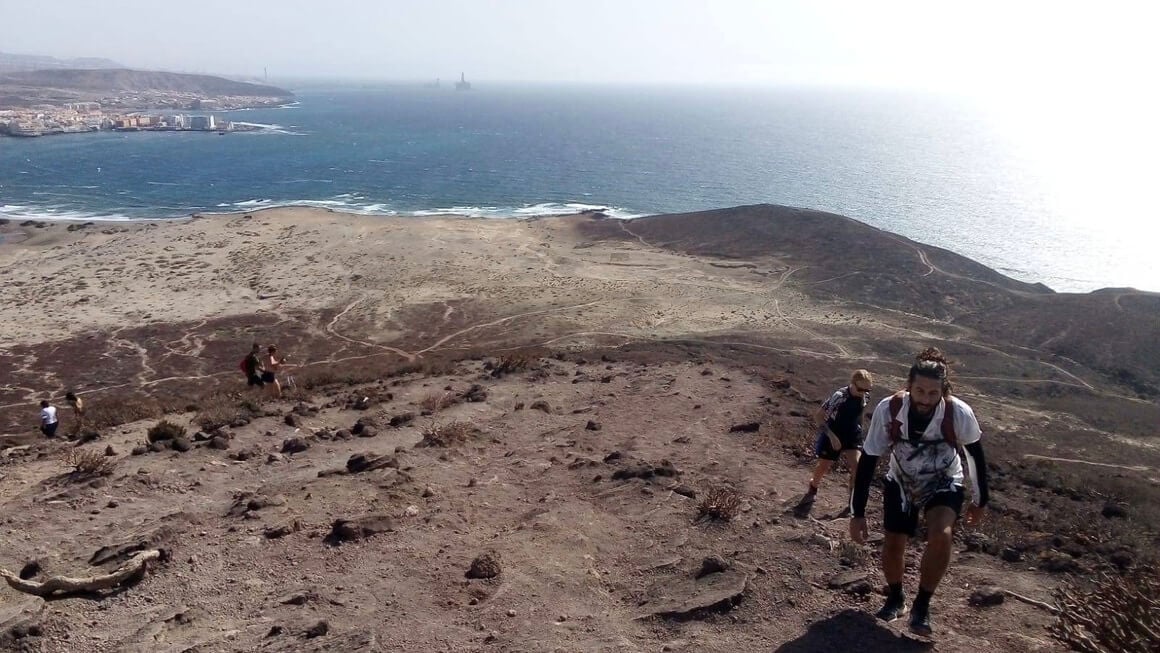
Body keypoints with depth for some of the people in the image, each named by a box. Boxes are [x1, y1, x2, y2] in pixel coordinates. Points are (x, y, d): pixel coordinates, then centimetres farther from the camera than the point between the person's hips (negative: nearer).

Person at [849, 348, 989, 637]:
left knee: (940, 535, -27)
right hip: (901, 483, 1)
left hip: (944, 485, -1)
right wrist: (857, 513, -17)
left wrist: (979, 501, 2)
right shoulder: (888, 409, -28)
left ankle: (922, 605, -5)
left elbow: (975, 453, -8)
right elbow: (868, 461, -19)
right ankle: (895, 599, 33)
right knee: (893, 545, 0)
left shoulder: (959, 413, -29)